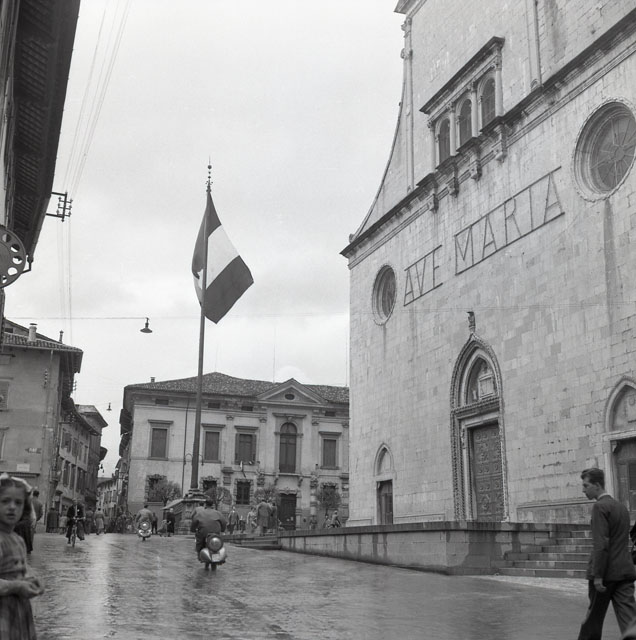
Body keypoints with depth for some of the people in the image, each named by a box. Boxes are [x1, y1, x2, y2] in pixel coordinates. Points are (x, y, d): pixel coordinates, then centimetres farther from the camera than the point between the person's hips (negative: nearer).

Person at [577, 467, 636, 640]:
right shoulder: (621, 507, 15)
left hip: (606, 573, -7)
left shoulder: (600, 507, -12)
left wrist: (598, 575, -19)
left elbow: (601, 544, -19)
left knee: (594, 615, 8)